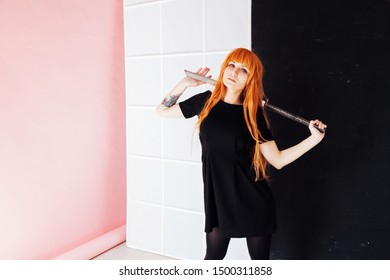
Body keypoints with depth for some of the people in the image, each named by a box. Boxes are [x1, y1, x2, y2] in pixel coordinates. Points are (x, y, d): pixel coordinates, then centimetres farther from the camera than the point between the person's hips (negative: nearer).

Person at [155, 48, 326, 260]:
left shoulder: (253, 113, -5)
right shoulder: (206, 101, 0)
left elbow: (277, 160, -6)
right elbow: (162, 110, 9)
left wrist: (314, 138, -15)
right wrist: (186, 83, -2)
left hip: (254, 200, 0)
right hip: (218, 197, 1)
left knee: (260, 258, 15)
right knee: (214, 256, 14)